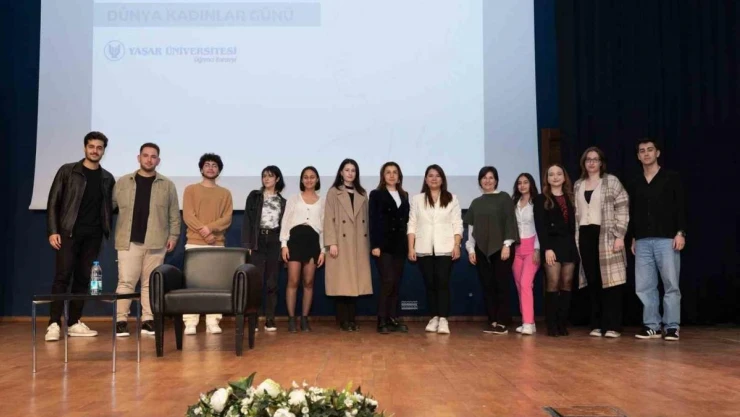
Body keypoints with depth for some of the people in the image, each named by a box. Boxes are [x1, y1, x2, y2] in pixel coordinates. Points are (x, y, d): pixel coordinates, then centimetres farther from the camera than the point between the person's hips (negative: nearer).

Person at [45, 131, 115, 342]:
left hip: (93, 235, 3)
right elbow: (53, 202, -1)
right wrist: (52, 231, -9)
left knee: (83, 278, 5)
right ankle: (54, 323, -5)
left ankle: (74, 323, 11)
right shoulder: (67, 171, 2)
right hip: (69, 232, -3)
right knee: (63, 276, -8)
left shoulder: (107, 178, 10)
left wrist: (109, 233, 2)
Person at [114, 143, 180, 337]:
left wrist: (173, 235, 0)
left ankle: (148, 320, 10)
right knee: (126, 281, -4)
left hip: (156, 242, 1)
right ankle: (121, 320, 1)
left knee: (150, 283, 5)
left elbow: (174, 214, 7)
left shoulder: (167, 185, 8)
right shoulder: (123, 182, 9)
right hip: (129, 241, -1)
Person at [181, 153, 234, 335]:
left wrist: (210, 228, -13)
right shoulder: (191, 189, 10)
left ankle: (213, 322, -2)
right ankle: (190, 323, -4)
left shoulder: (225, 193, 14)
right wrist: (203, 231, -13)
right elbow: (188, 216, -1)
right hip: (194, 242, -1)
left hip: (218, 243, 1)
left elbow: (227, 218, 3)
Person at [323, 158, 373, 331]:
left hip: (359, 243, 4)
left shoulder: (362, 194, 15)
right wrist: (331, 243, -12)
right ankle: (343, 320, 3)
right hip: (341, 242, -4)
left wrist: (369, 243, 6)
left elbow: (366, 220, 12)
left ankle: (353, 319, 10)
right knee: (342, 282, -3)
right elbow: (329, 219, -3)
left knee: (355, 281, 4)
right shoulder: (333, 192, 3)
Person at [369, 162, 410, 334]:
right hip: (384, 245, -5)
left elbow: (406, 220, 14)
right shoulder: (376, 194, 3)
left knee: (396, 283, 4)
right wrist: (375, 245, -13)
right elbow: (373, 221, -5)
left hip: (400, 245, 5)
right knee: (388, 281, -12)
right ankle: (382, 321, -4)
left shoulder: (404, 196, 16)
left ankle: (393, 319, 9)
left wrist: (409, 244, 6)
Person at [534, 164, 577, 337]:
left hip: (569, 244, 4)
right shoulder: (541, 199, 5)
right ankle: (552, 324, -5)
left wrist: (576, 245, 2)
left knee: (567, 284, 1)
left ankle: (563, 323, 5)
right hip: (552, 244, -4)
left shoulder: (570, 198, 16)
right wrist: (547, 248, -15)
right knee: (553, 284, -8)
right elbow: (540, 226, -4)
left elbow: (575, 223, 12)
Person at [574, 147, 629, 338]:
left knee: (610, 280, -5)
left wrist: (619, 236, -12)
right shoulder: (578, 185, 15)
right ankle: (597, 324, 11)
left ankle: (612, 326, -2)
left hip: (606, 236, -4)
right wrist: (576, 238, 11)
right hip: (585, 236, 4)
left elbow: (622, 209, -5)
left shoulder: (612, 182, 1)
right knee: (593, 282, 5)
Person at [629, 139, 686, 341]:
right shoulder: (636, 184, 15)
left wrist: (680, 233, -10)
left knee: (671, 284, -3)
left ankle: (672, 326, 4)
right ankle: (651, 325, 9)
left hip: (667, 239, -4)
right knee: (644, 286, 1)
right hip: (643, 241, 4)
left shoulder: (672, 178, 3)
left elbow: (681, 207, -2)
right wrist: (633, 238, 15)